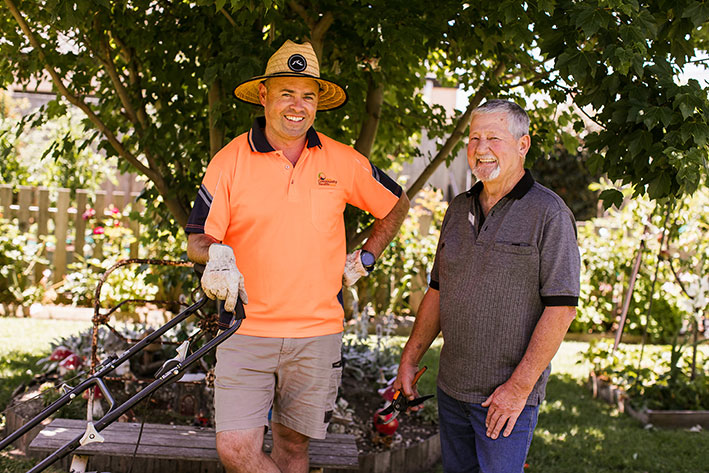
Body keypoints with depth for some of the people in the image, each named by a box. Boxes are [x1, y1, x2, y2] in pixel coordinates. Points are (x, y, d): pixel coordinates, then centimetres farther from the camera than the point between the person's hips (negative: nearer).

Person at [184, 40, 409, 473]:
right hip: (247, 327, -1)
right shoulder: (230, 161, -2)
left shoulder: (343, 162, 3)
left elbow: (396, 205, 19)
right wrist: (216, 254, -21)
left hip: (318, 332, 1)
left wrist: (365, 259, 12)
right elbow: (197, 238, 1)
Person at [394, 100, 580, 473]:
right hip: (451, 387, 6)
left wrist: (519, 387, -18)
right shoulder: (459, 209, 10)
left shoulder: (548, 212, -10)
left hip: (508, 392, -6)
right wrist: (409, 360, 12)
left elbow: (561, 308, -15)